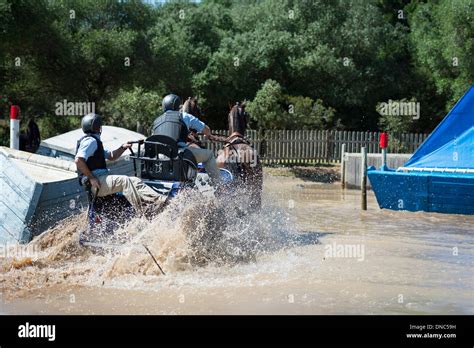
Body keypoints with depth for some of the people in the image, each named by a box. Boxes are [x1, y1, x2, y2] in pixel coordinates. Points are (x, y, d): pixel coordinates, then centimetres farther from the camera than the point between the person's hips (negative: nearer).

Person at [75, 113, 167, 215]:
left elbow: (111, 156, 30)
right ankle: (143, 211, -35)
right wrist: (91, 178, -21)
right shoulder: (90, 140, -8)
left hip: (102, 178, 10)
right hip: (96, 183, -10)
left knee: (135, 181, -1)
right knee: (124, 181, -28)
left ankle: (160, 200, -13)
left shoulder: (95, 141, 26)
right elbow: (78, 160, -22)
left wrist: (122, 148, 12)